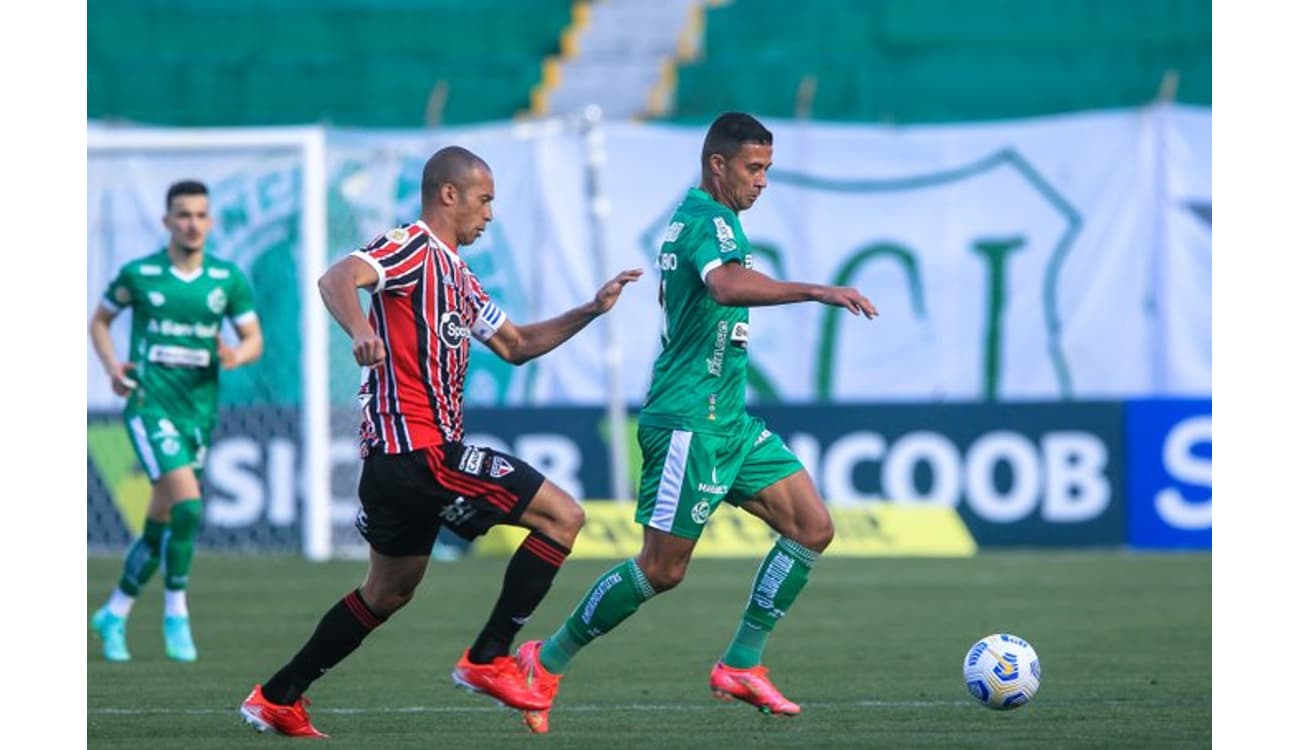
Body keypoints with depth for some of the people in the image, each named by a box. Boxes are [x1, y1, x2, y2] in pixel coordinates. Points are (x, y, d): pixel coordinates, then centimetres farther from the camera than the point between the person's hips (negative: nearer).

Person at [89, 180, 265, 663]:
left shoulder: (228, 279, 3)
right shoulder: (138, 274, -3)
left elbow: (254, 339, 8)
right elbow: (99, 320, 11)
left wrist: (237, 356, -15)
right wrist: (111, 366, -5)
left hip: (199, 411, 4)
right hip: (150, 403, -4)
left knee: (161, 523, 11)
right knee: (188, 505, -21)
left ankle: (115, 615, 28)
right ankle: (176, 613, -7)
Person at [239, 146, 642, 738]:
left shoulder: (457, 277, 21)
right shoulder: (413, 247, -8)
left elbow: (516, 346, 30)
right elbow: (337, 279, -26)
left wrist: (590, 311, 21)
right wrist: (360, 329, -46)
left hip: (398, 456, 10)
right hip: (420, 448, -10)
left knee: (390, 590, 20)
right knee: (562, 515, -8)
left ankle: (277, 699, 22)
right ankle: (487, 660, -6)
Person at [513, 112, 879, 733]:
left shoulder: (688, 218, 17)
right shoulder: (708, 220, -15)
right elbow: (728, 285, -38)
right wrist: (817, 292, -44)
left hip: (727, 419, 10)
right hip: (690, 420, -10)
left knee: (811, 527, 2)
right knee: (662, 569, -6)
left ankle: (740, 665, 6)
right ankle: (547, 662, 8)